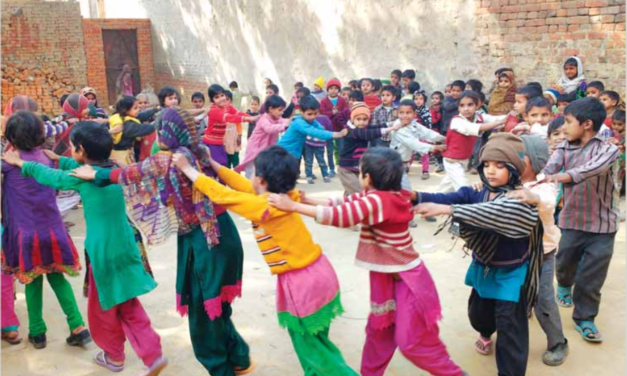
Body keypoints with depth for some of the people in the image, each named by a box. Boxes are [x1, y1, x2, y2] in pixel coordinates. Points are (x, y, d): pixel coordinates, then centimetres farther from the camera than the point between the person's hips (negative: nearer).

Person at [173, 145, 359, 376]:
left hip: (303, 282, -8)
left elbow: (219, 194, -13)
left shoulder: (262, 206, -20)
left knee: (311, 347, 9)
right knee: (314, 343, 21)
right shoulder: (282, 197, 3)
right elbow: (244, 185, 12)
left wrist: (187, 168, -2)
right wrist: (212, 164, 16)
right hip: (318, 272, 9)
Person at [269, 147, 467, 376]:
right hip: (387, 277, 9)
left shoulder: (379, 201, -28)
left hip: (408, 280, -9)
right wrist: (304, 199, -2)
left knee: (413, 343, 2)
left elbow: (340, 216, -31)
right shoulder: (377, 196, 0)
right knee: (378, 331, 18)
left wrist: (293, 206, -26)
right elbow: (344, 203, 2)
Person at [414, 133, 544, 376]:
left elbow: (492, 213, -42)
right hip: (483, 269, 6)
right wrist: (414, 196, -40)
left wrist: (447, 209, -50)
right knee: (478, 313, 25)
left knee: (510, 329, -3)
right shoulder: (479, 194, -7)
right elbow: (448, 198, -22)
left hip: (510, 273, -6)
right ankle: (485, 334, 60)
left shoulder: (521, 200, -23)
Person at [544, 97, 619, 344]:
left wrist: (563, 176, -53)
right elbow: (547, 170, -18)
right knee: (564, 264, 20)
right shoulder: (564, 148, -1)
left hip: (601, 225, -3)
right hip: (571, 221, 3)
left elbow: (594, 168, -35)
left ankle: (584, 318, 23)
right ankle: (564, 285, 54)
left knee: (591, 277, 3)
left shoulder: (608, 150, -14)